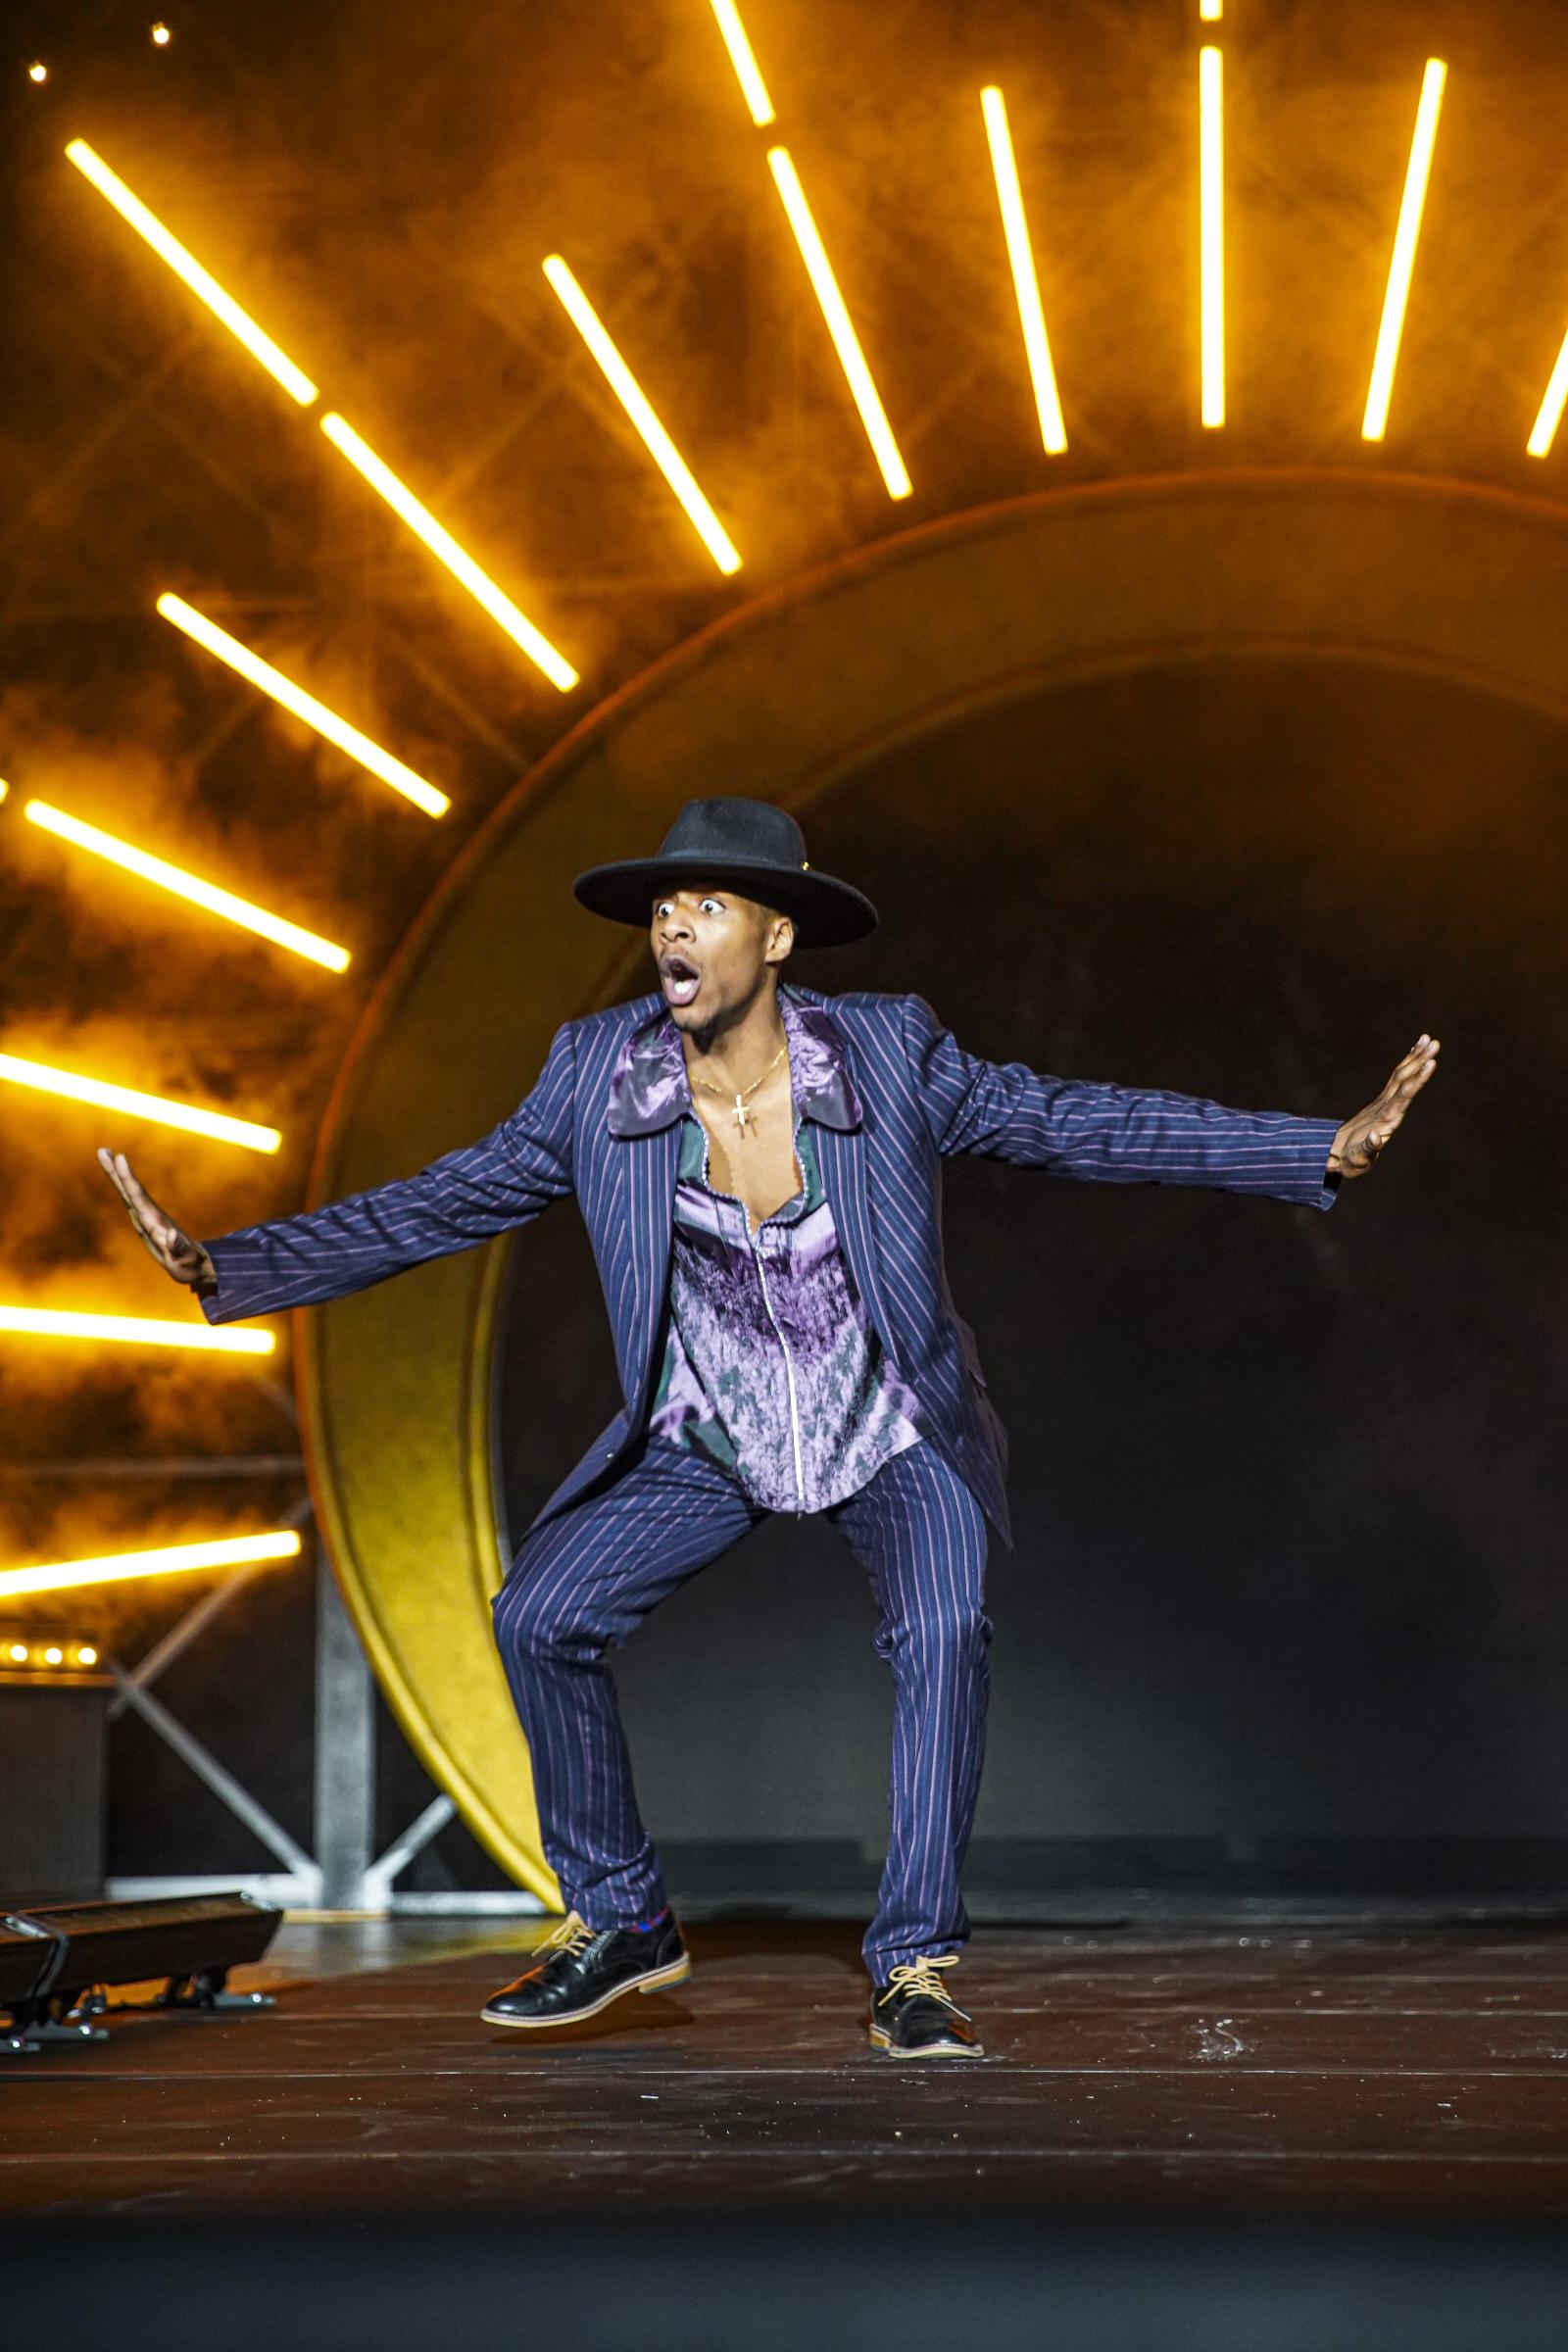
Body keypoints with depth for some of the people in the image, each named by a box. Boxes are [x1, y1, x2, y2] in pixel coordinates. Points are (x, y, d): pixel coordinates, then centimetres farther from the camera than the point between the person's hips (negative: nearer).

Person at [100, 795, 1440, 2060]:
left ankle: (914, 1970, -12)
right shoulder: (598, 1074, -14)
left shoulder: (889, 1055, -19)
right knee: (541, 1617, -13)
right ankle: (622, 1922, 9)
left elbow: (1077, 1127, -11)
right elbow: (440, 1206, -7)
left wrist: (1329, 1148, -15)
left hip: (892, 1429, -2)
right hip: (708, 1437, 2)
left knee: (943, 1629, -28)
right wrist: (225, 1267, -15)